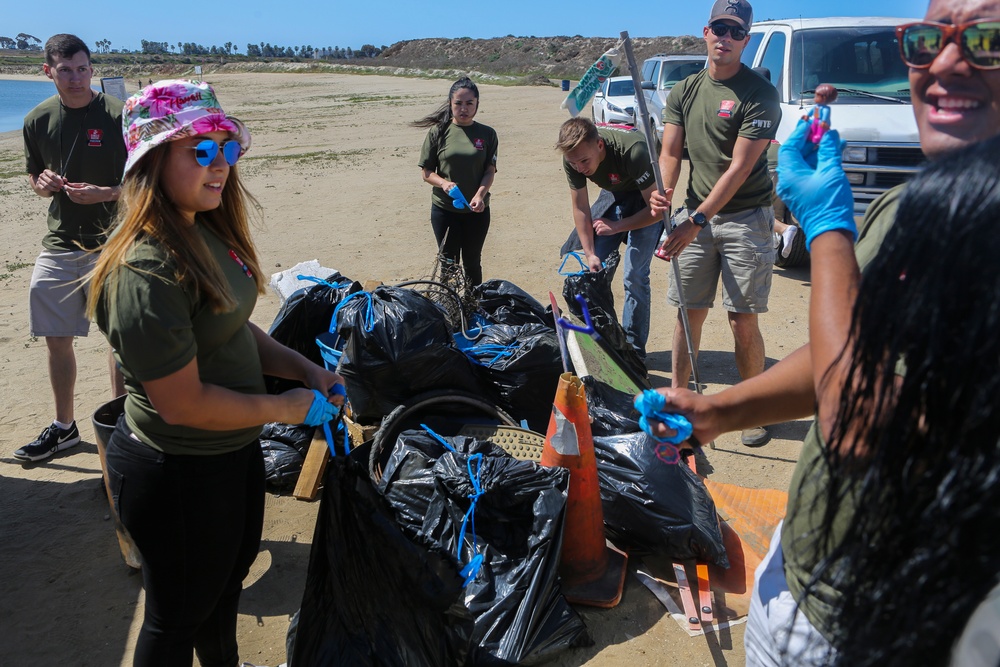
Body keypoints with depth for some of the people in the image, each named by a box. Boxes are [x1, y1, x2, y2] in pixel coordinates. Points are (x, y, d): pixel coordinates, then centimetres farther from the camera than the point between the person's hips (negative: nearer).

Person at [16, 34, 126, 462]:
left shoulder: (118, 116, -8)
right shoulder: (38, 120, 5)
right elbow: (34, 177, 17)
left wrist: (106, 193, -21)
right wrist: (43, 184, -6)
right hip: (59, 243, 4)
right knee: (56, 340, 10)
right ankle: (63, 427, 27)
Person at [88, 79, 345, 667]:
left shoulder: (207, 231, 0)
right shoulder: (147, 270, -30)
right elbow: (183, 403, -28)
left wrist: (307, 370, -2)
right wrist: (286, 408, -17)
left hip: (235, 449, 9)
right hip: (177, 471, -9)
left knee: (230, 578, 31)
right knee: (179, 616, 16)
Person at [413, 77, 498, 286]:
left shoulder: (487, 134, -1)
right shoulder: (438, 132, -4)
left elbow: (490, 171, -3)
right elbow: (427, 172, -2)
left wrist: (480, 195, -21)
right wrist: (444, 183, -22)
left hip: (477, 210, 1)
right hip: (445, 209, -1)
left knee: (472, 262, 14)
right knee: (448, 262, 7)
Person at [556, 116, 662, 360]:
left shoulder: (633, 153, -38)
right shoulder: (573, 158, -22)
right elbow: (580, 206, -10)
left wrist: (617, 227, -22)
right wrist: (590, 254, -13)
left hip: (647, 200, -5)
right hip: (615, 196, 5)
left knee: (634, 274, -12)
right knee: (596, 269, 1)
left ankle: (634, 350, -1)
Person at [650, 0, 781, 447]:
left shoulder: (759, 94, -9)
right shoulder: (684, 92, 9)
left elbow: (739, 167, -16)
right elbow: (671, 152, 1)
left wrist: (697, 221, -23)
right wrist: (663, 191, -21)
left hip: (745, 218, -4)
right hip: (695, 212, 5)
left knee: (743, 321, -3)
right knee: (687, 311, 8)